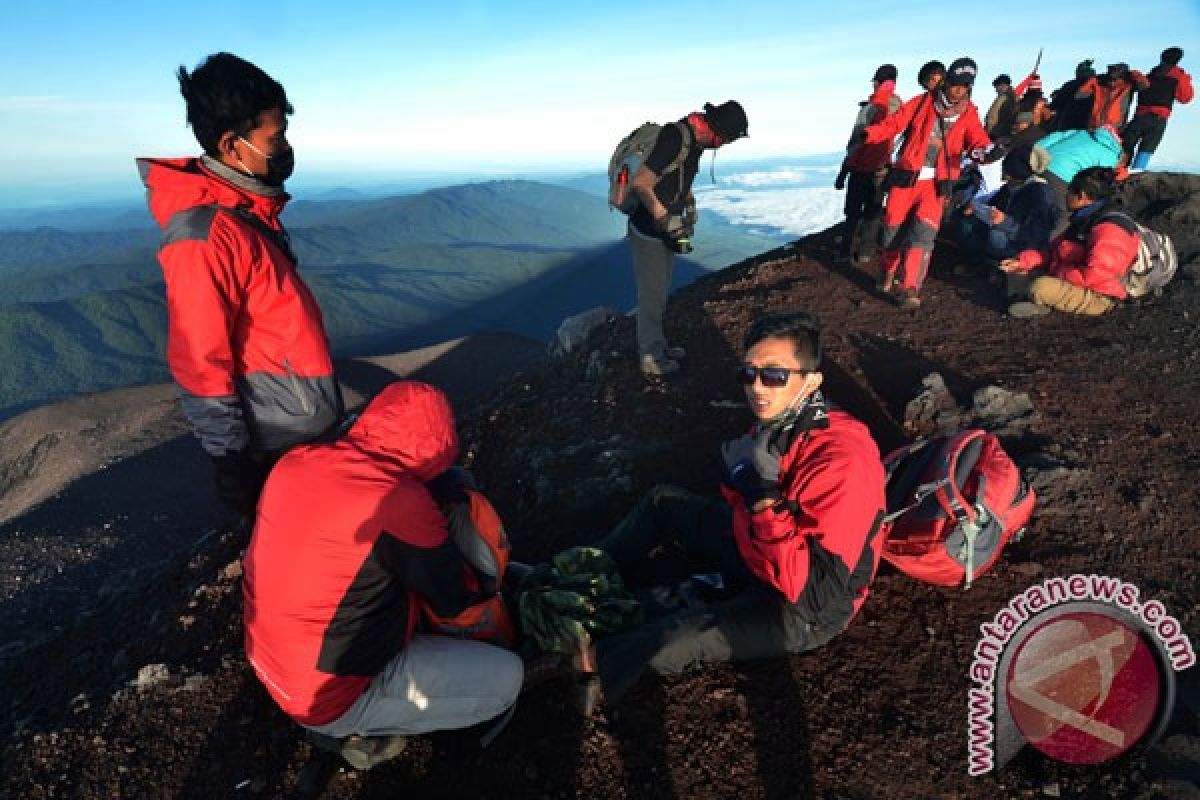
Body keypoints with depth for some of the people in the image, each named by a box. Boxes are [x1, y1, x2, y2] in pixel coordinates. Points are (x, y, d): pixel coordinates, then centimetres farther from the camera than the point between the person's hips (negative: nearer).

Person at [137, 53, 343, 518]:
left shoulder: (249, 208, 4)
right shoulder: (203, 235, -26)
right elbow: (199, 366, -24)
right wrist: (230, 458, -17)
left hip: (300, 426, 9)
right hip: (274, 445, -9)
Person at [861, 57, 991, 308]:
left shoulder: (969, 115, 7)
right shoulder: (923, 103, 4)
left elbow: (979, 140, -4)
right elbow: (894, 122, -2)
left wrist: (985, 151, -28)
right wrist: (870, 134, -20)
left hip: (936, 183, 0)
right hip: (906, 177, 0)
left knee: (924, 231, -14)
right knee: (894, 228, 4)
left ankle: (910, 289, -15)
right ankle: (887, 273, 31)